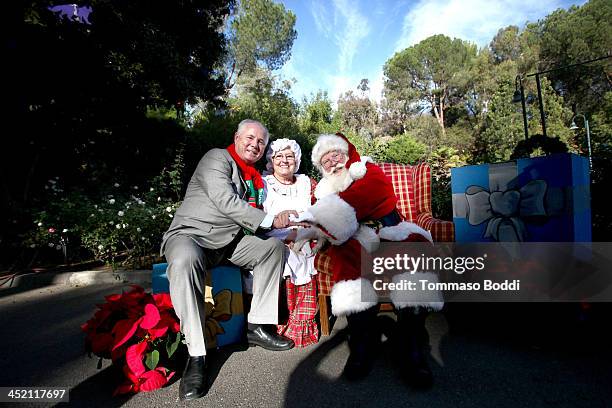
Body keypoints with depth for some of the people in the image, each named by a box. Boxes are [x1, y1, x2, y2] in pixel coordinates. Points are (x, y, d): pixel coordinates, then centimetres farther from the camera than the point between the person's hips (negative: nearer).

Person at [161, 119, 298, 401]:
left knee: (274, 245, -8)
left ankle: (257, 326, -6)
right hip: (191, 235, -7)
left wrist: (281, 225, -1)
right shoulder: (217, 157, -4)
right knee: (185, 260, -38)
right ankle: (196, 357, -29)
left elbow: (254, 219, 19)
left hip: (231, 241, 7)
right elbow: (225, 201, -19)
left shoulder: (256, 178, 18)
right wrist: (269, 220, -19)